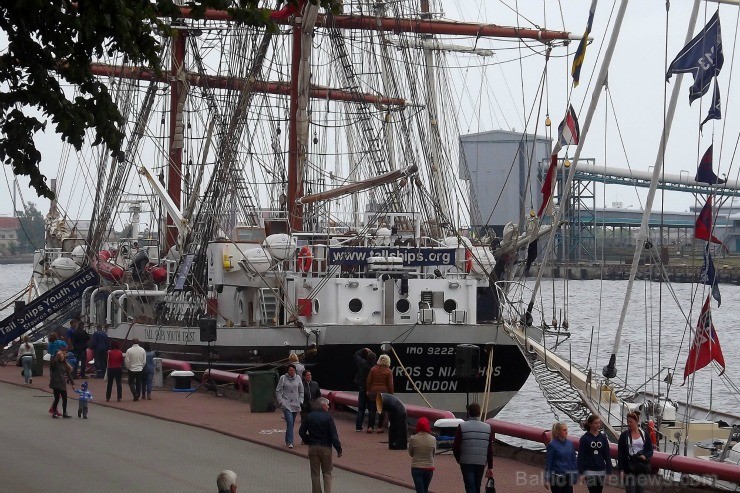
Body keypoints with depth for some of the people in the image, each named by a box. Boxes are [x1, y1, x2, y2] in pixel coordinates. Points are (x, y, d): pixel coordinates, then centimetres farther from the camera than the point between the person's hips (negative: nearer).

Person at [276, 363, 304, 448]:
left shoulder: (298, 379, 7)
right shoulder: (283, 378, -1)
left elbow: (301, 391, 16)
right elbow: (278, 391, 2)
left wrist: (300, 401, 4)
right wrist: (281, 401, -7)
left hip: (295, 405, 4)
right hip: (286, 404, -4)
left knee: (291, 423, 10)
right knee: (290, 422, -17)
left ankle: (287, 440, 24)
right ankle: (290, 442, -18)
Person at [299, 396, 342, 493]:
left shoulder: (309, 417, 1)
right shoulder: (328, 417, -10)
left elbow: (301, 431, 3)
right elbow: (334, 435, -13)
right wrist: (339, 449, -8)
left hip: (312, 448, 2)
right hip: (326, 448, -2)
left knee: (315, 474, 9)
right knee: (327, 472, 9)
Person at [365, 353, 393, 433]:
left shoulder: (373, 369, -1)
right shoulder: (389, 372, -6)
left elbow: (368, 382, 3)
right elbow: (390, 385, -6)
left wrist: (368, 390, 14)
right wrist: (391, 395, 3)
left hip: (373, 392, 2)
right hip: (384, 392, -2)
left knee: (372, 410, 7)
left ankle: (370, 427, 3)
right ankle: (379, 428, 7)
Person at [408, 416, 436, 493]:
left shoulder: (413, 439, -12)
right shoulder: (433, 439, -9)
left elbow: (410, 453, 1)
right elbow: (433, 454, 4)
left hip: (416, 468, -2)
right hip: (429, 467, 2)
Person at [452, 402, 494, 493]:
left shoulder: (462, 427, -7)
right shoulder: (488, 428, 1)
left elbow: (455, 447, -5)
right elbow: (490, 450, 2)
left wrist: (458, 459, 14)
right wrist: (490, 467, 7)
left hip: (466, 463, -3)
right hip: (481, 463, 3)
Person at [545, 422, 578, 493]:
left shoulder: (570, 443, 4)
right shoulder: (552, 445, -9)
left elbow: (573, 460, 11)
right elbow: (548, 462, -7)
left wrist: (575, 475, 8)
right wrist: (547, 480, -8)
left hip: (568, 476, 4)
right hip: (557, 477, -4)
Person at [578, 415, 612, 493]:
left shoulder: (603, 438, 5)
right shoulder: (584, 439, -4)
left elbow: (607, 455, 6)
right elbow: (581, 456, -4)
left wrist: (609, 471, 2)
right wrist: (581, 473, -8)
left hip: (601, 471, 4)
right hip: (589, 471, -4)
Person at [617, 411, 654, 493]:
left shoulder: (645, 435, 5)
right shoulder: (624, 435, 1)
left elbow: (650, 450, 7)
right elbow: (620, 453, 0)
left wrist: (645, 456, -17)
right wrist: (621, 470, -7)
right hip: (629, 469, -2)